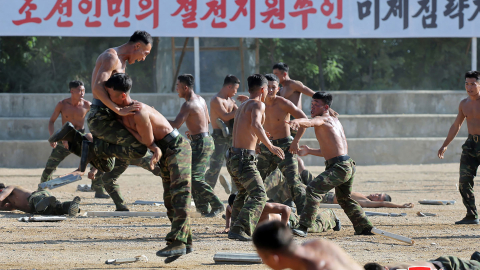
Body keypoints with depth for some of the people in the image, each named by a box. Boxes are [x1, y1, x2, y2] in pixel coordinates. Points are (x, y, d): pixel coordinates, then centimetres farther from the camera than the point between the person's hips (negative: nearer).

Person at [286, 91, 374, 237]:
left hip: (339, 167, -10)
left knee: (313, 189, -20)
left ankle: (303, 227, -27)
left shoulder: (323, 119, -6)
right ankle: (365, 228, 42)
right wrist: (309, 151, 32)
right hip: (348, 166, 10)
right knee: (344, 199, 30)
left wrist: (297, 121, -53)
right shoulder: (335, 121, 23)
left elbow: (311, 122, -33)